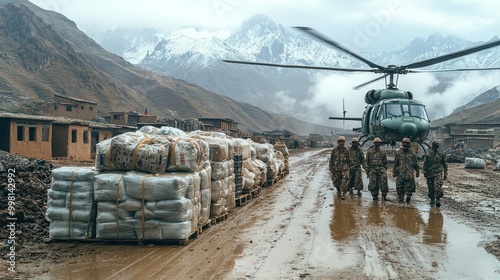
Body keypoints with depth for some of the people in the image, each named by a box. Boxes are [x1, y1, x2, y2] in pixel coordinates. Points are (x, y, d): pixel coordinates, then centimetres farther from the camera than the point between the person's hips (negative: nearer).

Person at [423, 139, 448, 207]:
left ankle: (437, 200, -20)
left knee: (438, 186, -18)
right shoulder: (428, 155, 3)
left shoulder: (441, 154, 4)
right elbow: (425, 165, 6)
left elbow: (445, 165, 10)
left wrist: (445, 174, 8)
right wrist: (425, 173, -1)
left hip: (438, 173, -1)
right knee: (431, 187, 8)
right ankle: (432, 199, 24)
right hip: (430, 173, 2)